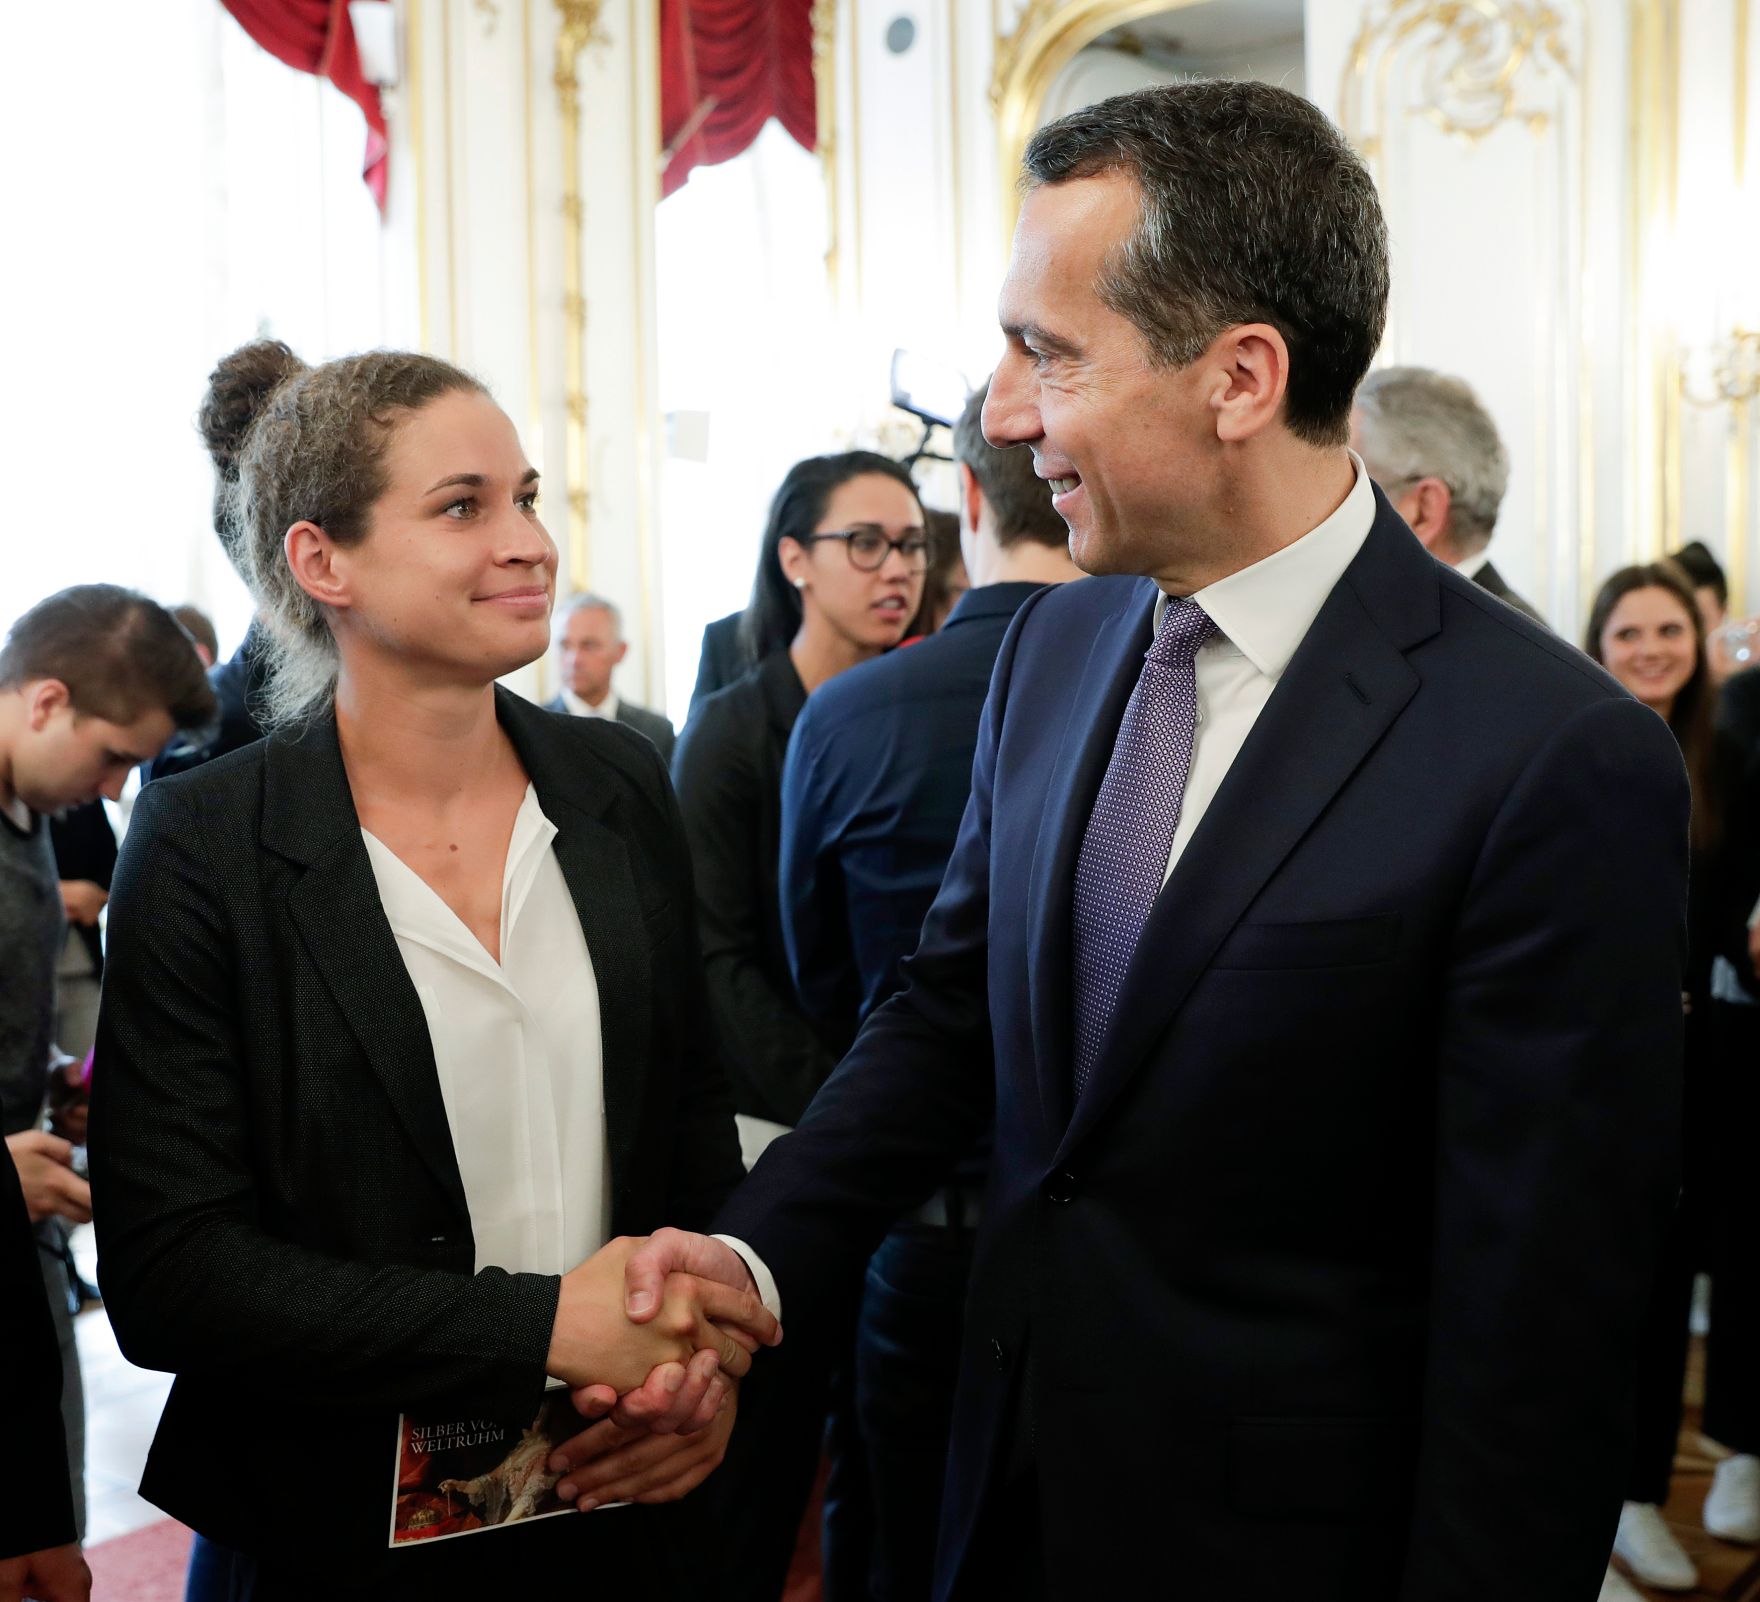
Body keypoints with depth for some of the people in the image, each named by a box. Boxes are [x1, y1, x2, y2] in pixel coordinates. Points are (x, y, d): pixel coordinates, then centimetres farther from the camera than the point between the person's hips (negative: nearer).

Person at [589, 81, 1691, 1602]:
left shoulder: (1555, 758, -22)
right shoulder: (1052, 647, 1)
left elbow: (1537, 1322, -20)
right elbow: (954, 1004, 7)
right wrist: (758, 1252, -6)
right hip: (1016, 1480, 6)